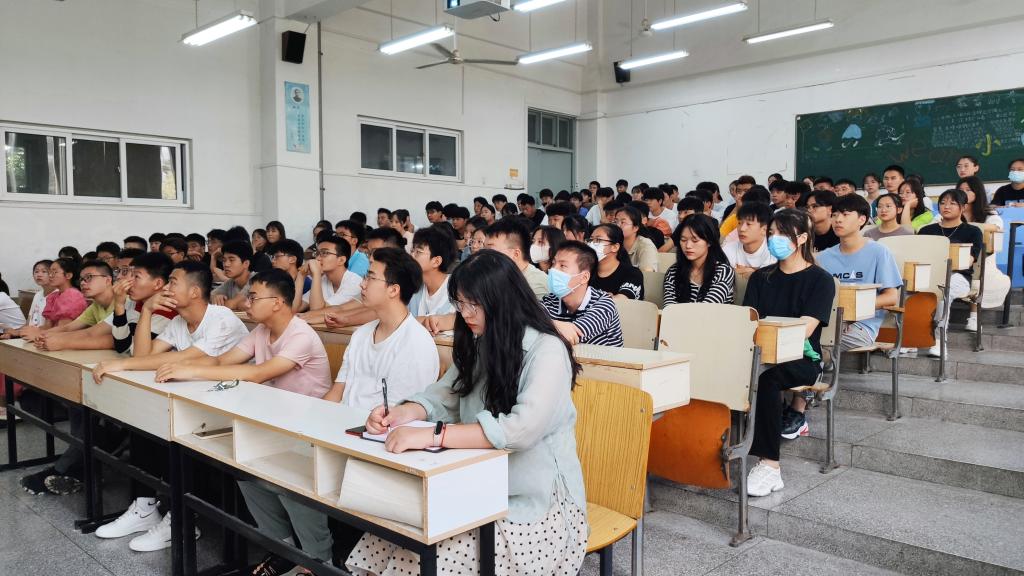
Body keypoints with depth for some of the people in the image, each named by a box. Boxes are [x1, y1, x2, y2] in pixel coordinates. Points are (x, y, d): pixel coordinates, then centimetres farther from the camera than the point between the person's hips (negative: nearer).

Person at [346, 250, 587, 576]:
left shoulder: (547, 350, -18)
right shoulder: (478, 344, 7)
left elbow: (523, 429, -30)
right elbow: (445, 394, 10)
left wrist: (430, 436, -34)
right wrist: (402, 414, -12)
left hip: (537, 500, -6)